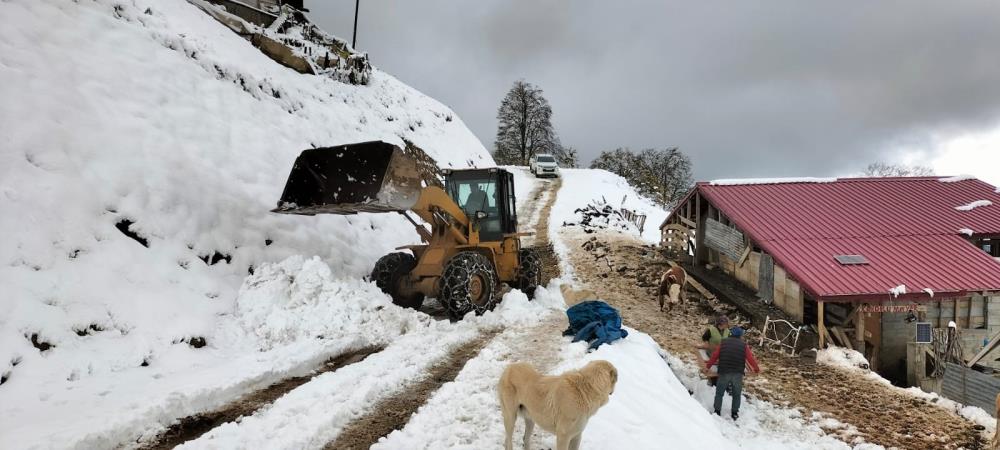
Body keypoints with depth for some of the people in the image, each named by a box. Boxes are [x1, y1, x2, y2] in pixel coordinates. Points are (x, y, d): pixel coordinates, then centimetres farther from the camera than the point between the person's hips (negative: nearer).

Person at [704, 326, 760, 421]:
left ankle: (717, 412, 19)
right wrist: (756, 369, 20)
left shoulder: (724, 343, 5)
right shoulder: (744, 345, 3)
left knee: (719, 393, 15)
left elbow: (714, 356, 5)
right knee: (736, 394, 18)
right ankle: (735, 413, 24)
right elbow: (751, 359, 4)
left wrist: (708, 366, 17)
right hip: (738, 374, 0)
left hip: (724, 373, 0)